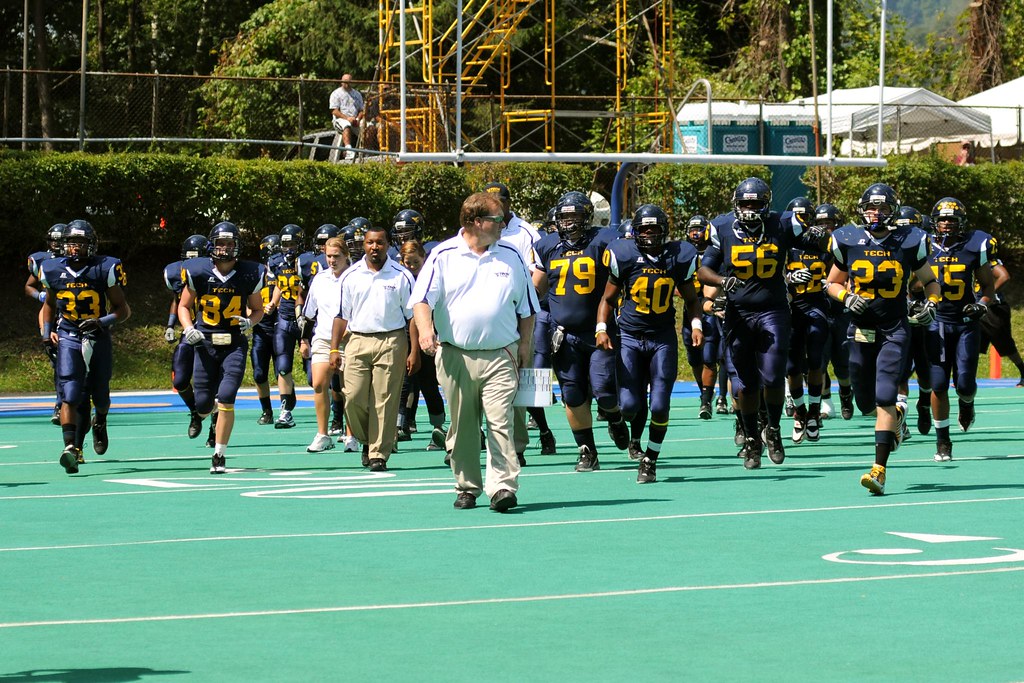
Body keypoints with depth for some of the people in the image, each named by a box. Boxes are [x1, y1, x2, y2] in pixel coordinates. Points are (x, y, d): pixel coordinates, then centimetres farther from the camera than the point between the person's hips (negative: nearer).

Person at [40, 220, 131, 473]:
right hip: (68, 338, 0)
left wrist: (103, 322, -19)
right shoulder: (53, 271, 3)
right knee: (70, 394, -16)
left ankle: (100, 423, 47)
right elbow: (50, 303, 22)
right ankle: (70, 448, -23)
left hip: (98, 338, 0)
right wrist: (47, 330, 8)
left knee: (99, 395, 12)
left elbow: (123, 309, -2)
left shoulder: (105, 269, -6)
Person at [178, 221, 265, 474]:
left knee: (226, 399, -14)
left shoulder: (249, 275, -1)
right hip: (205, 343, 1)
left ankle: (219, 455, -3)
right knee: (203, 404, 0)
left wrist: (250, 322, -10)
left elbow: (258, 309, 12)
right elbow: (184, 306, 9)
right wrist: (189, 329, -9)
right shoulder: (198, 273, -3)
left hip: (235, 344, -1)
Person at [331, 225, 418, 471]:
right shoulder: (351, 276, 8)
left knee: (385, 401, -4)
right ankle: (366, 440, 18)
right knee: (353, 397, -7)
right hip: (357, 342, 2)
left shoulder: (401, 276, 3)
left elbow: (412, 315, 4)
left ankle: (379, 453, 3)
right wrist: (334, 349, 4)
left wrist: (414, 352, -2)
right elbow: (341, 315, 11)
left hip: (391, 342, -2)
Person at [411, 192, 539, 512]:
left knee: (500, 422, -12)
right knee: (462, 428, 6)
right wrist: (425, 329, -24)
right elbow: (421, 298, -5)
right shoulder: (443, 256, 1)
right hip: (455, 356, 0)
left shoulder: (511, 256, 9)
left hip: (500, 356, 0)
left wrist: (525, 344, 8)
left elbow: (527, 307, 17)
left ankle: (502, 488, -17)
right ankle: (467, 488, 18)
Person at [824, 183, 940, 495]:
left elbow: (930, 281, 14)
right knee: (866, 403, 10)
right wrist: (847, 297, -7)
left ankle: (879, 470, -18)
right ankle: (896, 415, 47)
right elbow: (833, 283, 14)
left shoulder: (909, 242, -1)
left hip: (895, 330, -3)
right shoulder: (848, 242, 2)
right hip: (861, 330, 3)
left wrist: (931, 304, -6)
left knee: (884, 397, -16)